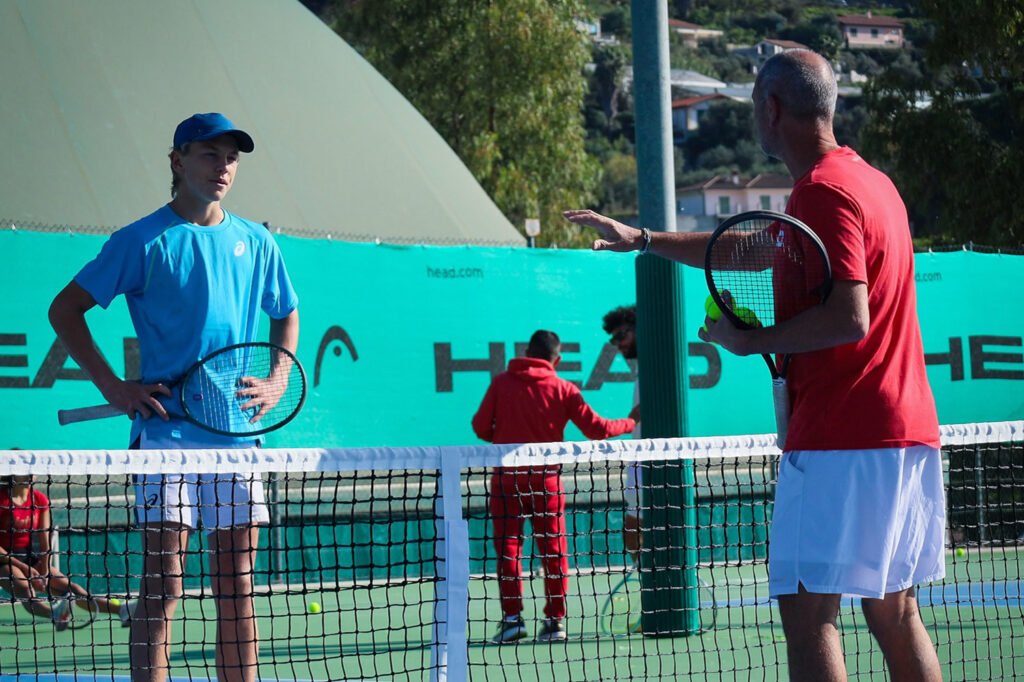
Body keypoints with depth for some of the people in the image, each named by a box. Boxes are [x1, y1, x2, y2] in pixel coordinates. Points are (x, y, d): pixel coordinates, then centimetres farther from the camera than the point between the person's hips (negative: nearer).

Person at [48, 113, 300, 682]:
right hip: (166, 433, -4)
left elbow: (287, 315, 26)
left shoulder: (257, 244, 10)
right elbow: (65, 310, 0)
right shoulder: (143, 242, -3)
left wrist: (277, 383, 9)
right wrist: (114, 388, -7)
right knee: (164, 585, -7)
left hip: (237, 431, 4)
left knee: (237, 586, 6)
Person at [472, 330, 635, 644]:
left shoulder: (502, 383, 0)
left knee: (508, 548, 3)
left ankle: (513, 617, -3)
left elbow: (481, 427, -1)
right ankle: (555, 620, 6)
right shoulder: (564, 389, 0)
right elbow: (596, 428, 0)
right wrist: (630, 424, 17)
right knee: (553, 550, 7)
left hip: (507, 477, -1)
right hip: (547, 477, 1)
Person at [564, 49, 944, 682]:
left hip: (840, 440, -10)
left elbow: (849, 318, -24)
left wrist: (752, 341, -10)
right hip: (908, 435, 10)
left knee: (807, 607, -9)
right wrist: (643, 239, 36)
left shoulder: (824, 193, -13)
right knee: (894, 611, 11)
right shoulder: (871, 180, 19)